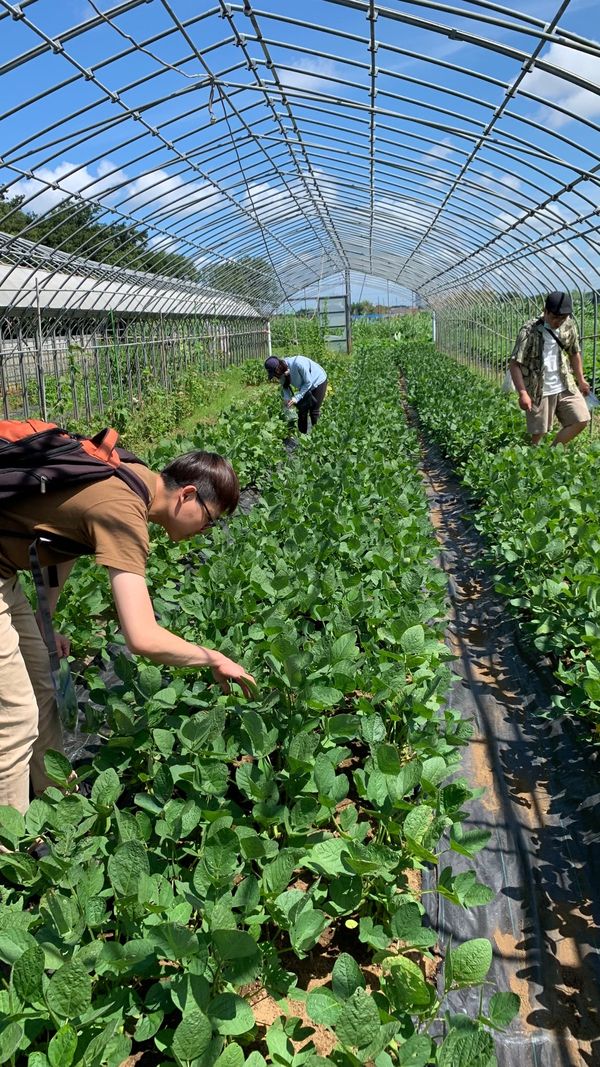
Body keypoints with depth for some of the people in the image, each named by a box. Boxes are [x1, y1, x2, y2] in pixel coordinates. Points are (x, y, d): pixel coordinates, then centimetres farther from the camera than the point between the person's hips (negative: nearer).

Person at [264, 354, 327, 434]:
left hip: (318, 382, -6)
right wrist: (286, 397, -23)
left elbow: (308, 383, -29)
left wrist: (297, 397, -31)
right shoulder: (282, 371, -19)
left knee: (314, 412, -6)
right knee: (302, 410, 5)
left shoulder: (298, 364, -40)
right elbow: (285, 385, -3)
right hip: (305, 385, 7)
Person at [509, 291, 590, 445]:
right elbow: (514, 364, -18)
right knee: (538, 433, 0)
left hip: (566, 387, 5)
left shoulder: (569, 326, 1)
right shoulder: (530, 331, -15)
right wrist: (523, 393, -25)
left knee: (581, 421, 1)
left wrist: (581, 380, 20)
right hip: (539, 391, -5)